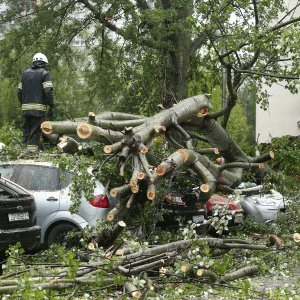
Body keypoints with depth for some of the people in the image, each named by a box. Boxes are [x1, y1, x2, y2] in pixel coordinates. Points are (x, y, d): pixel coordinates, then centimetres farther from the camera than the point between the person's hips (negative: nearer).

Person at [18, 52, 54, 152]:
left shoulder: (25, 73, 16)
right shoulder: (44, 73, -1)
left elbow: (19, 91, 15)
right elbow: (48, 92, -11)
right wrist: (51, 107, -6)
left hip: (25, 108, 5)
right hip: (38, 108, -5)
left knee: (26, 129, 11)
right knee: (35, 130, -4)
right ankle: (32, 150, -9)